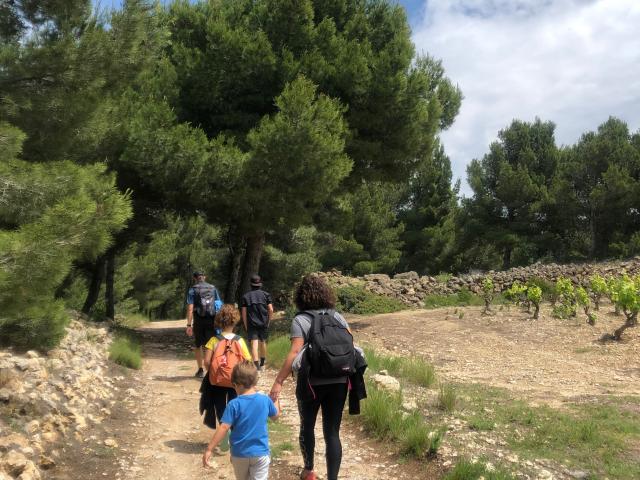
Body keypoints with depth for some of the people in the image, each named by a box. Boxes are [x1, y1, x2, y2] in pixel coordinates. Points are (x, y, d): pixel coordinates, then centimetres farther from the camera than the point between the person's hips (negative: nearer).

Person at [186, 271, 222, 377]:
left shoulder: (192, 290, -1)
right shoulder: (213, 288, 7)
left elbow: (190, 308, -8)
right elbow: (219, 305, 5)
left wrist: (189, 325, -8)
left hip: (199, 321, -1)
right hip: (212, 320, 1)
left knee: (198, 345, 15)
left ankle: (201, 370, 18)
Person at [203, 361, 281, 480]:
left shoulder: (234, 404, -16)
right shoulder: (265, 400, -7)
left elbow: (223, 428, -19)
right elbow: (276, 415, 12)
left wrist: (209, 449, -14)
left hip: (240, 454, 0)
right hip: (260, 453, 0)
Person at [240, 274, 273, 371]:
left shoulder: (245, 296, 3)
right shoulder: (266, 295, 3)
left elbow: (244, 313, 1)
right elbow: (271, 310, -2)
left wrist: (246, 326, 9)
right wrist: (268, 321, 11)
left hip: (251, 324, -2)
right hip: (264, 323, 2)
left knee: (254, 343, -7)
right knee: (263, 342, 18)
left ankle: (256, 364, -19)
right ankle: (262, 363, 35)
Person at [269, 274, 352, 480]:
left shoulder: (300, 320, -9)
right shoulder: (338, 317, 5)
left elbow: (295, 353, -18)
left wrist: (278, 382, -17)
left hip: (311, 383, -3)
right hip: (338, 382, 3)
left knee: (307, 426, 21)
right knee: (332, 433, 7)